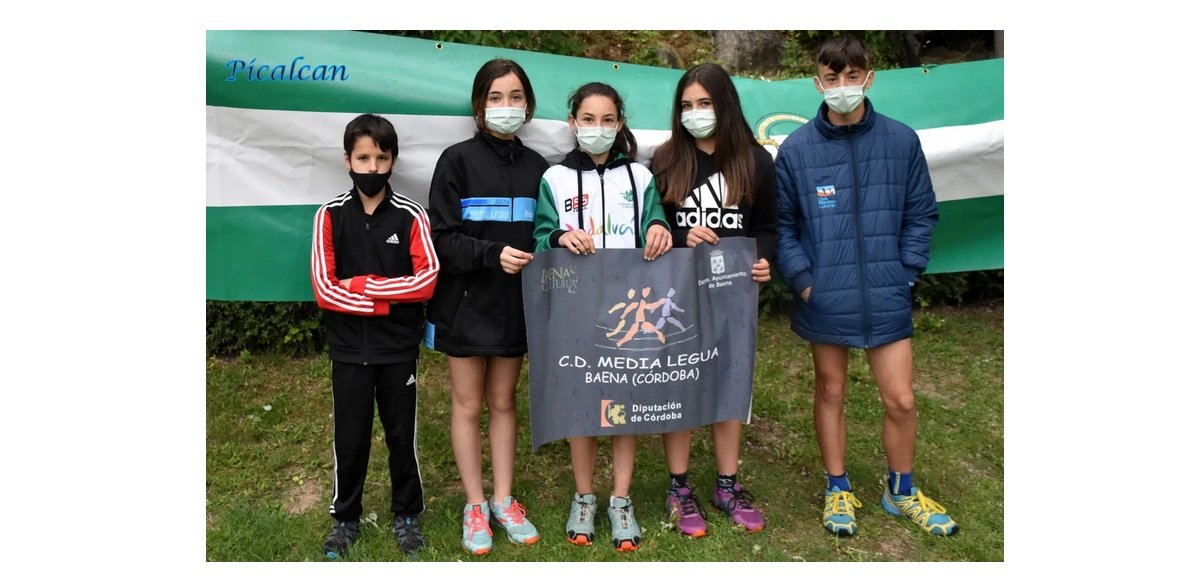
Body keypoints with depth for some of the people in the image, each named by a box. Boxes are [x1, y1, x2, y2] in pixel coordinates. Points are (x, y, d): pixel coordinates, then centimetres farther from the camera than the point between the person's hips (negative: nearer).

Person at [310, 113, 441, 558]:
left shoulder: (410, 215, -4)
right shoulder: (329, 216, -3)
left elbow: (427, 281, -14)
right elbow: (324, 290, -9)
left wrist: (362, 285, -14)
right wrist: (389, 300, -15)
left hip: (398, 348, 0)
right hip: (348, 348, 0)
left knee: (402, 434, 10)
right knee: (349, 437, 10)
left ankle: (407, 515, 28)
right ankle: (345, 518, 29)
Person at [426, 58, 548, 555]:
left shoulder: (535, 166, 6)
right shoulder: (458, 160, -7)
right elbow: (443, 237, -12)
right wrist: (493, 254, -25)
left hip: (515, 302, 4)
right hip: (466, 302, -3)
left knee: (504, 402, 13)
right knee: (468, 404, 7)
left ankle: (503, 500, 25)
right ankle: (475, 505, 21)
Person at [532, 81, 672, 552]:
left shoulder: (640, 176, 9)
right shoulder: (555, 179, 7)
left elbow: (654, 230, 3)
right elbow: (540, 240, 1)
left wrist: (659, 231, -20)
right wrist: (560, 238, -21)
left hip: (630, 306, 1)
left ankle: (621, 501, 18)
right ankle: (583, 499, 21)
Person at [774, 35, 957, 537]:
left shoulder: (902, 141, -1)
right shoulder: (796, 148, -5)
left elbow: (921, 214, 6)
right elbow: (782, 224, 1)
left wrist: (906, 271, -2)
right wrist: (803, 279, -8)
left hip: (886, 297, 1)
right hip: (824, 299, 0)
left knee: (900, 399, 6)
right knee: (830, 392, 14)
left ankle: (901, 491, 32)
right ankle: (838, 490, 33)